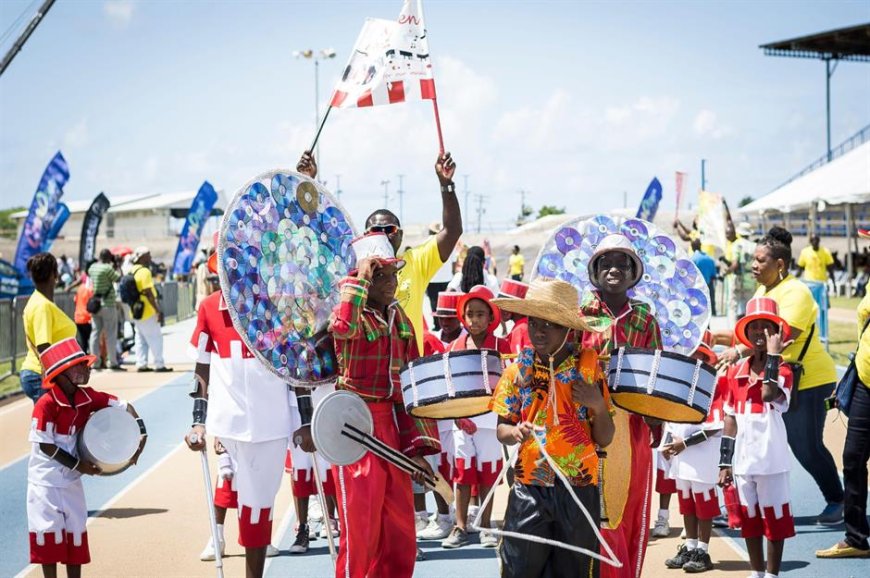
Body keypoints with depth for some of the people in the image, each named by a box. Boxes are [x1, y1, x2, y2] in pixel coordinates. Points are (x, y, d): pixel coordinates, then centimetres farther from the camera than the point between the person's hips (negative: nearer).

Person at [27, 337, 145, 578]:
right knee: (49, 535, 1)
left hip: (72, 481, 6)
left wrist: (141, 433, -8)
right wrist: (77, 464, -17)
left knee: (76, 535, 10)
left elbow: (123, 406, 6)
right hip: (46, 480, -6)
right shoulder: (46, 404, -20)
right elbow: (45, 445, -18)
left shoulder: (88, 397, -2)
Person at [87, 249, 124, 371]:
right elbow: (118, 278, -10)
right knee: (111, 334, -1)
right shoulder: (107, 268, -15)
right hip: (108, 305, -7)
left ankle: (95, 362, 8)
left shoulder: (92, 267, 6)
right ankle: (113, 363, 0)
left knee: (95, 333, 8)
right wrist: (117, 267, 2)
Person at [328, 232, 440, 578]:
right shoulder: (350, 312, -7)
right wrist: (360, 279, -23)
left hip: (393, 427, 7)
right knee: (361, 532, -4)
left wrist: (416, 446, 6)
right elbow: (343, 328, -36)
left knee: (400, 536, 10)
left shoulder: (398, 317, 12)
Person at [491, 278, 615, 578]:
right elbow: (501, 429, 4)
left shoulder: (588, 368, -1)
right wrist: (516, 432, -17)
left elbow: (604, 439, 1)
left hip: (579, 488, 0)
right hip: (529, 488, 0)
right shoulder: (517, 372, 1)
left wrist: (598, 405, -17)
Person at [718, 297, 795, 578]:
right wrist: (725, 463, 8)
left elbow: (770, 394, -30)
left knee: (774, 520, 4)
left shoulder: (782, 369, -7)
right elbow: (730, 419, 9)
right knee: (749, 521, 15)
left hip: (771, 460, -5)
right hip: (743, 460, 5)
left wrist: (773, 356, -23)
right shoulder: (736, 371, 5)